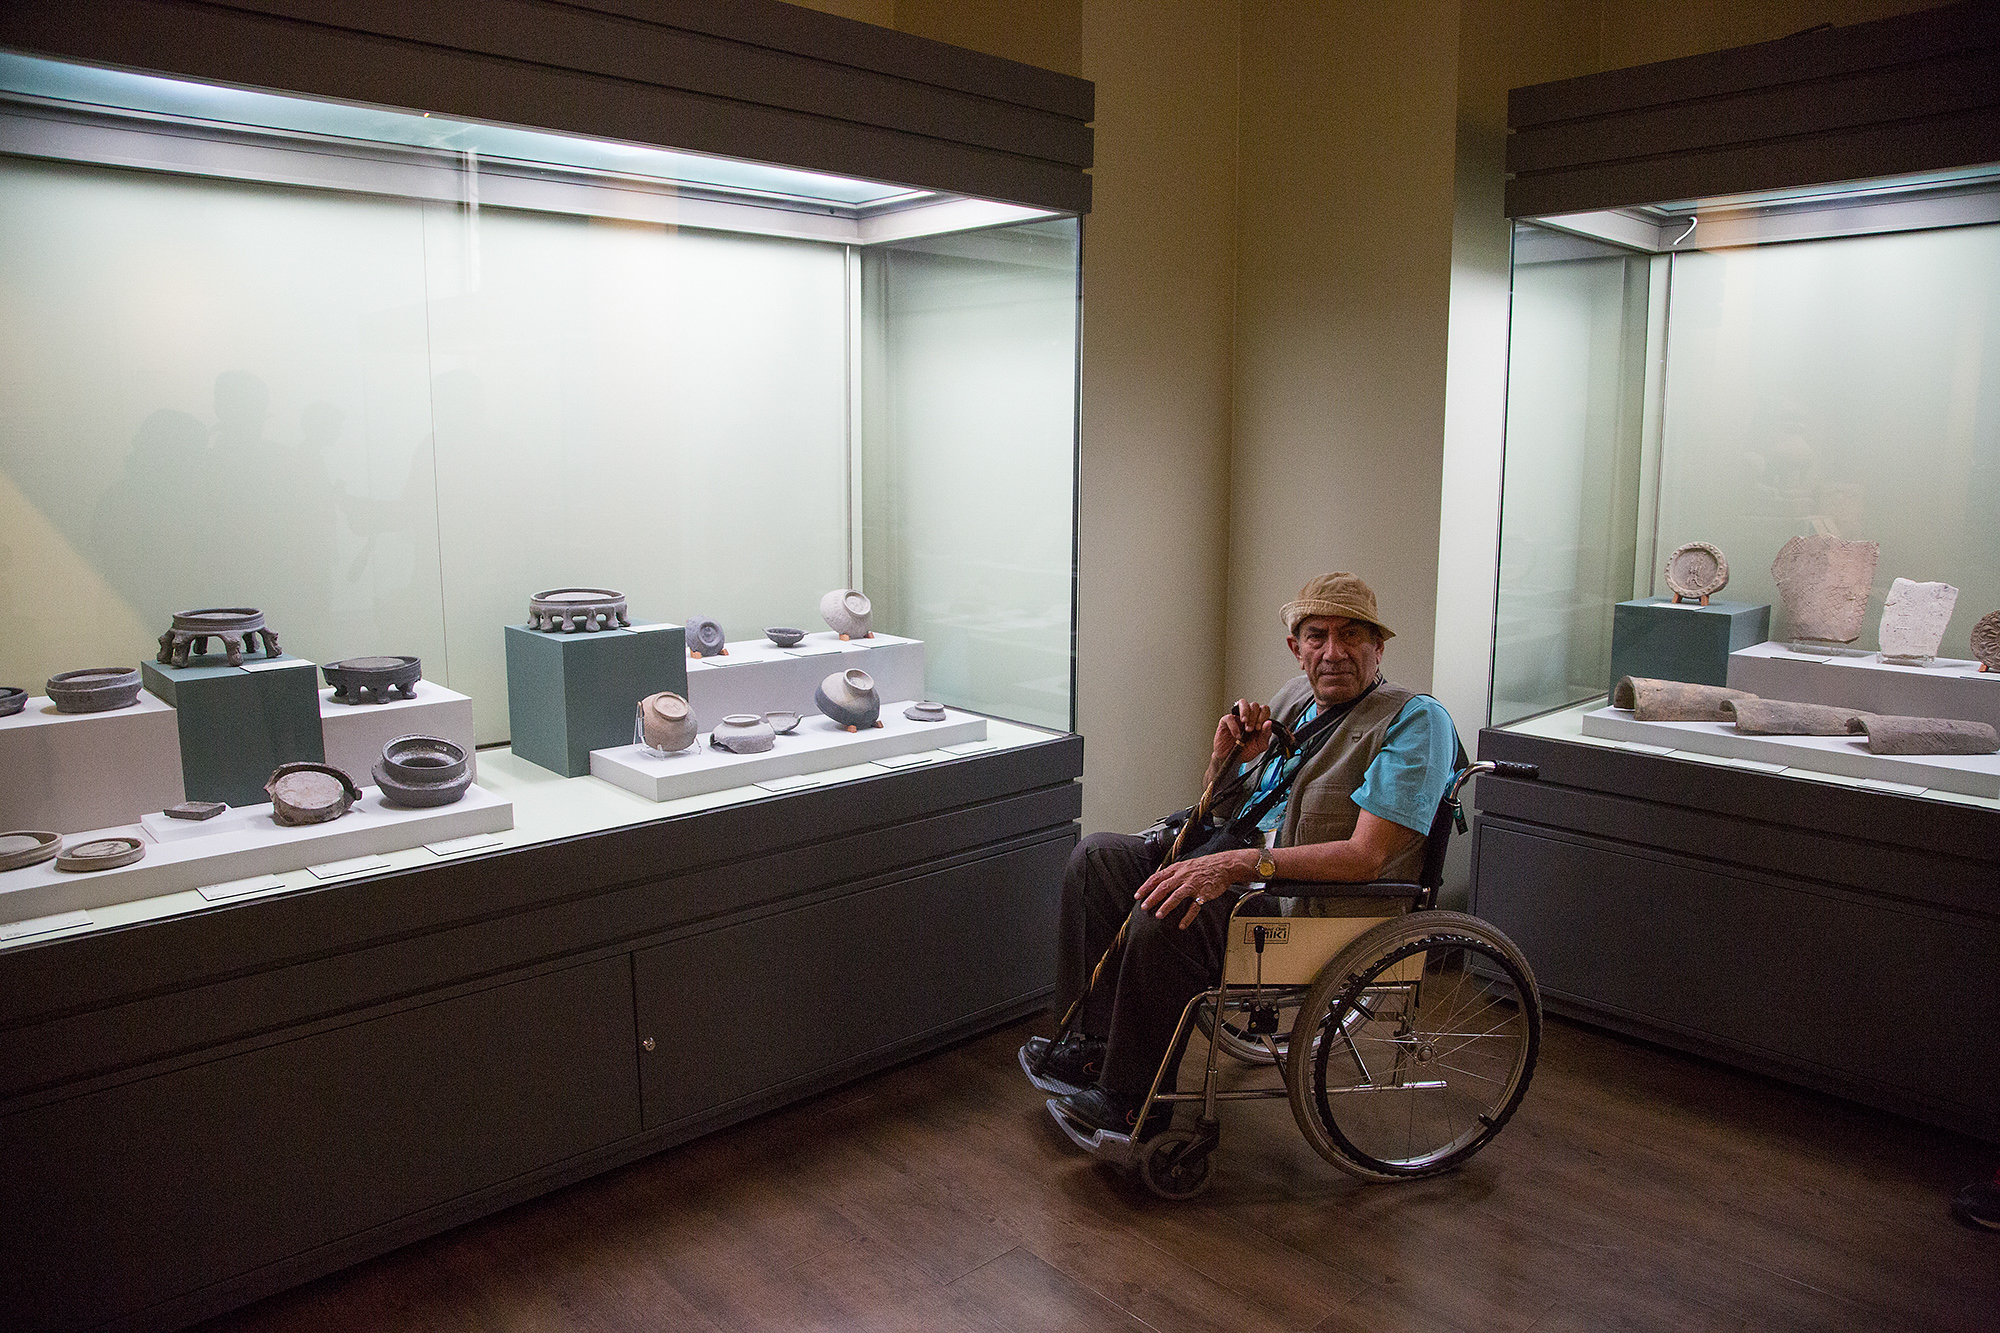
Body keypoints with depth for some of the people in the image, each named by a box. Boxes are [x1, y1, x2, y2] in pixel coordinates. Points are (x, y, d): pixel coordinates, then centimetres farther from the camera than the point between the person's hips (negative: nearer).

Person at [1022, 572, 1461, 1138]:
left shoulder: (1414, 720, -13)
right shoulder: (1296, 695, 11)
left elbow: (1366, 856, -23)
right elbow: (1223, 811, 15)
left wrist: (1238, 864, -29)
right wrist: (1227, 759, -8)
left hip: (1320, 911, -9)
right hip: (1248, 872, 9)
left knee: (1165, 918, -29)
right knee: (1097, 856, 0)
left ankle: (1132, 1099, -9)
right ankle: (1093, 1039, 2)